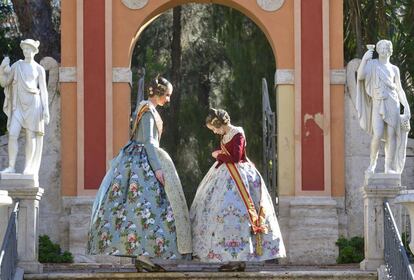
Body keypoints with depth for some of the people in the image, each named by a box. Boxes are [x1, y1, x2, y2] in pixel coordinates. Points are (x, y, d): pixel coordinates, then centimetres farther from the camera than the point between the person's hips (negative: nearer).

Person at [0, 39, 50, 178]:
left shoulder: (39, 69, 6)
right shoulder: (16, 66, 11)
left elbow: (43, 91, 4)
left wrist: (46, 110, -4)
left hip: (33, 104, -2)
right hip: (18, 105, 2)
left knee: (31, 135, -2)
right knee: (12, 135, -11)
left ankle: (28, 168, 3)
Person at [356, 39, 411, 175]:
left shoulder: (394, 69, 16)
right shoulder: (372, 64, 10)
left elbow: (399, 90, 15)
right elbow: (360, 76, -6)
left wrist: (407, 107, 6)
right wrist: (364, 59, -12)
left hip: (392, 103, 2)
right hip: (378, 103, -2)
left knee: (391, 135, -3)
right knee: (377, 135, -15)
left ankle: (389, 167, 2)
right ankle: (372, 163, 4)